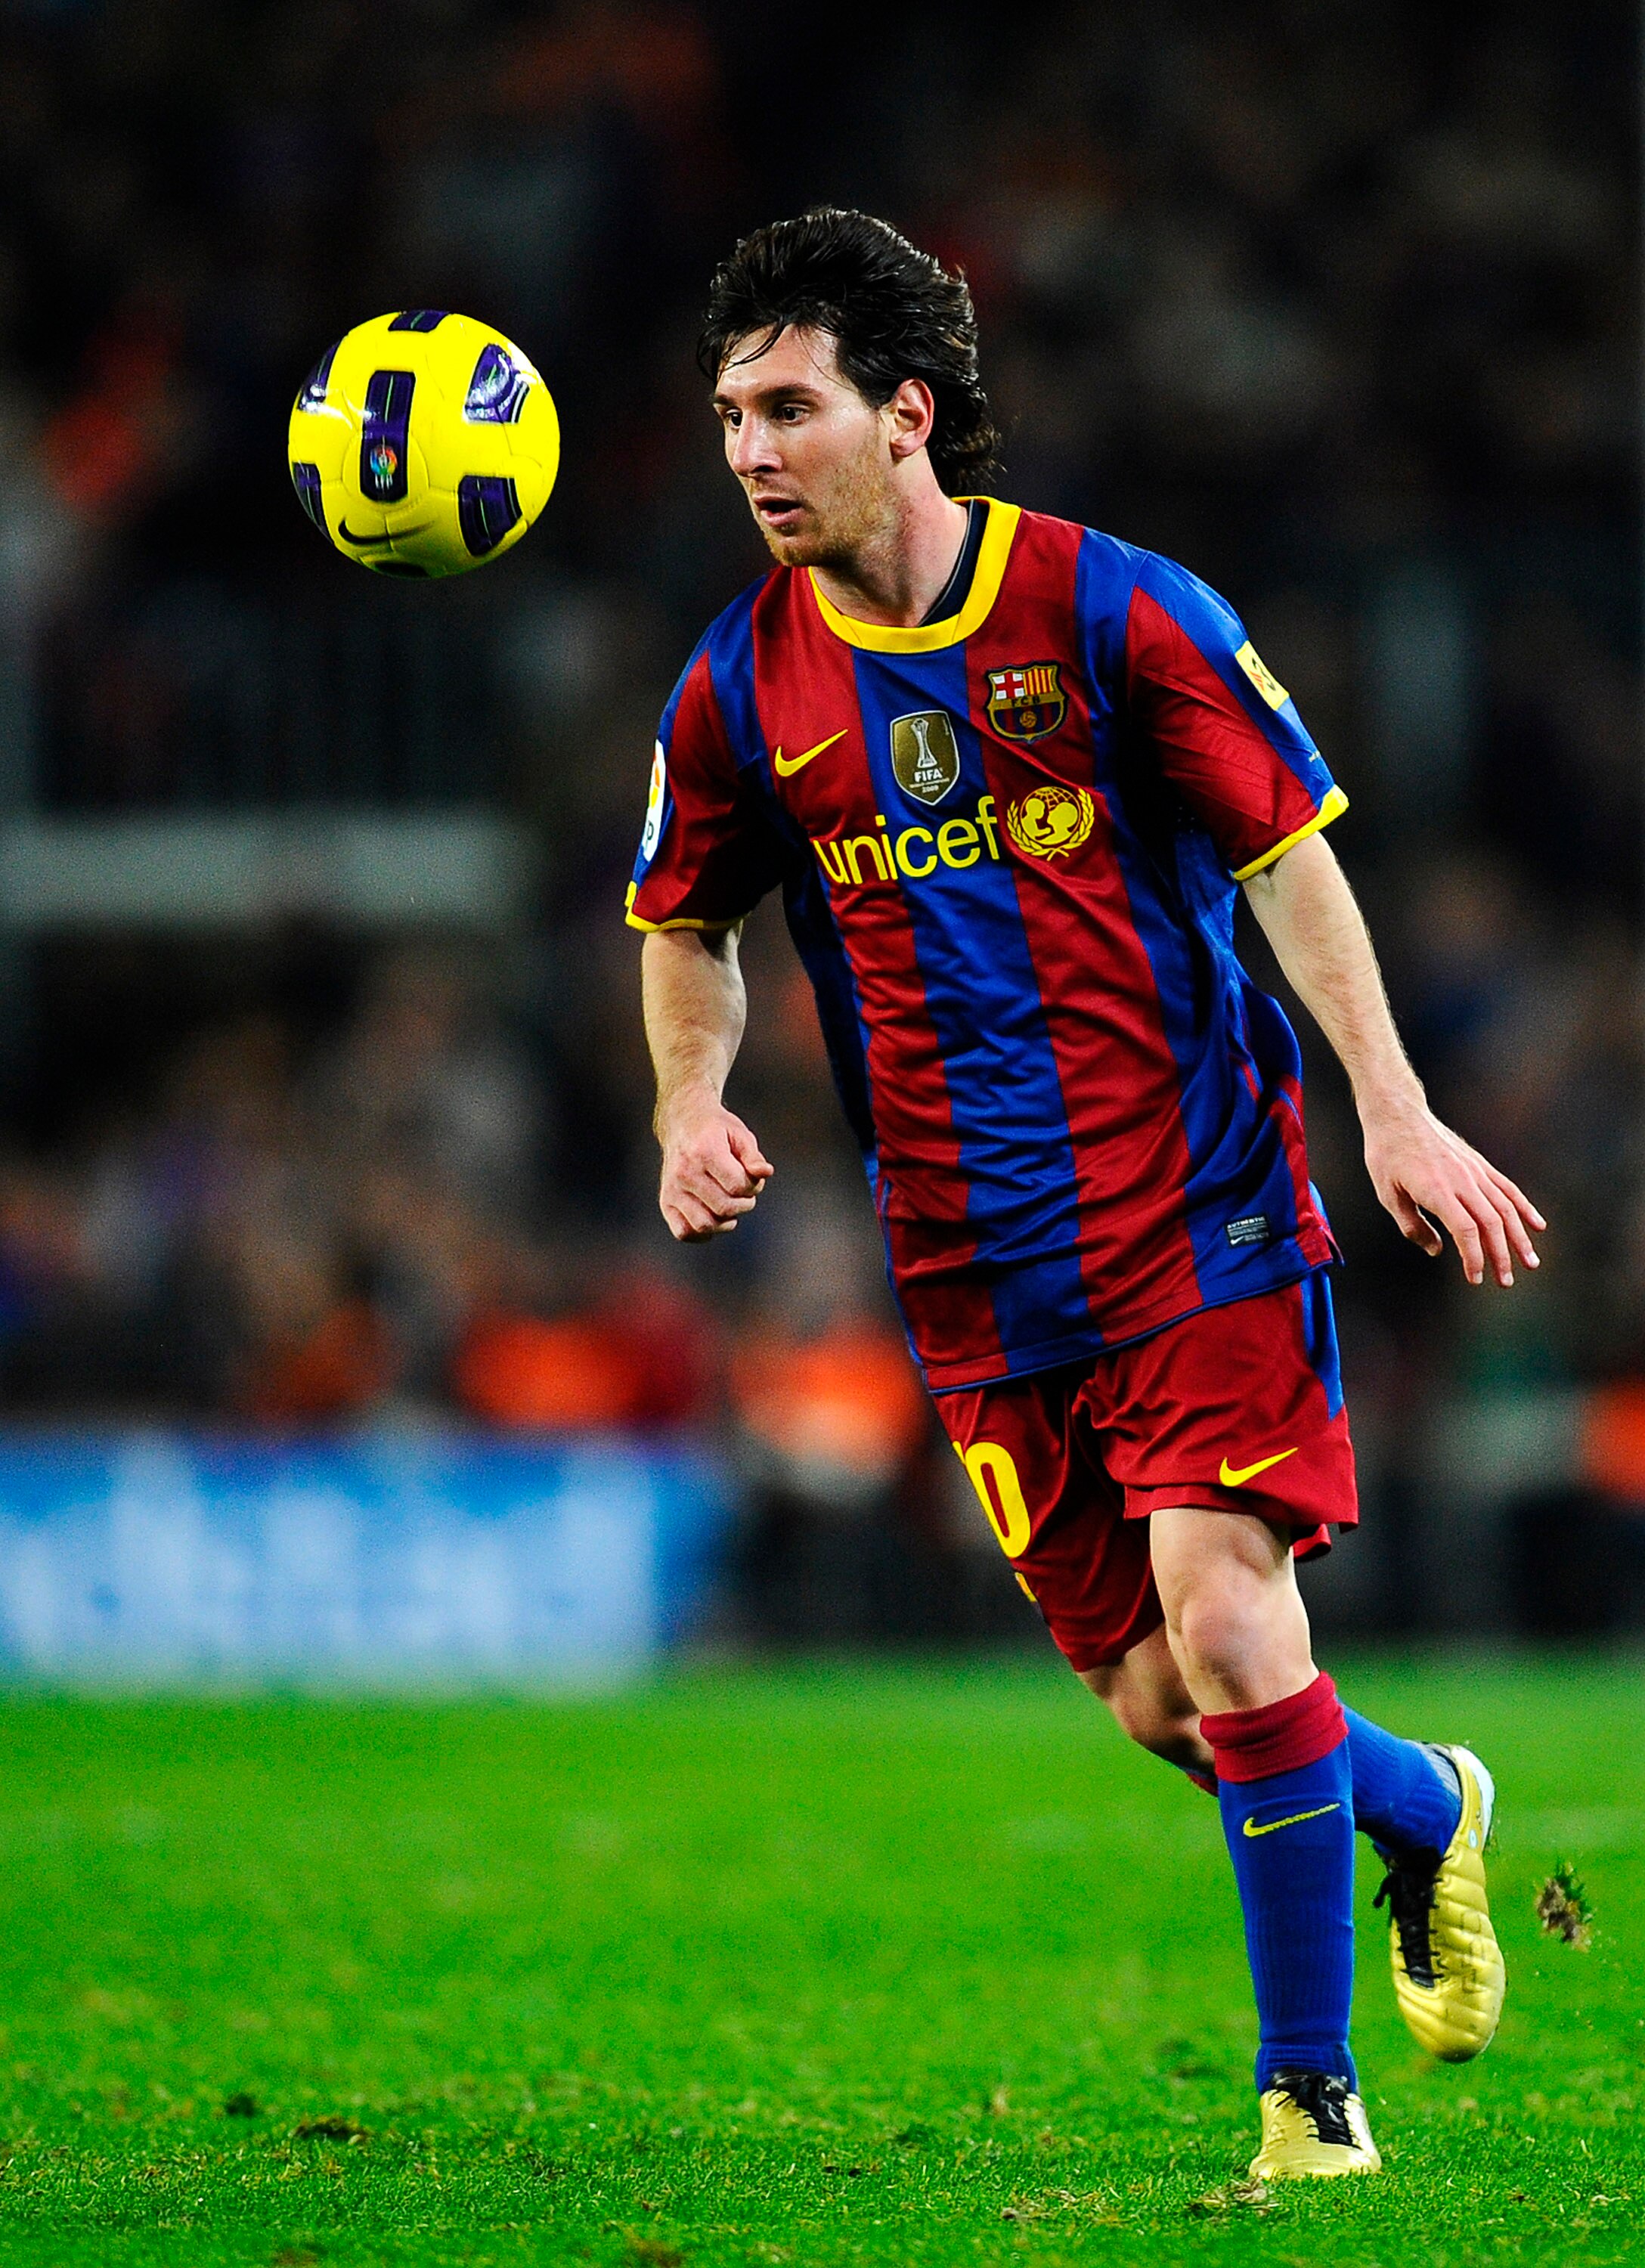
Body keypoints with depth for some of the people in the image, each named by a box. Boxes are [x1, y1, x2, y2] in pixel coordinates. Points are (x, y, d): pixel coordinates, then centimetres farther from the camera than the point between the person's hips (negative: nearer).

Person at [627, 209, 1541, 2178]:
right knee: (1155, 1703, 2)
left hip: (1203, 1210, -3)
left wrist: (1394, 1108, -8)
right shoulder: (742, 689, 2)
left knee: (1224, 1618, -16)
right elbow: (686, 924, 18)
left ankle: (1311, 2090, -1)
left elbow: (1288, 853, 0)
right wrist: (692, 1106, -1)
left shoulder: (1114, 609, -7)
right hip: (974, 1272, 3)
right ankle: (1422, 1811, 35)